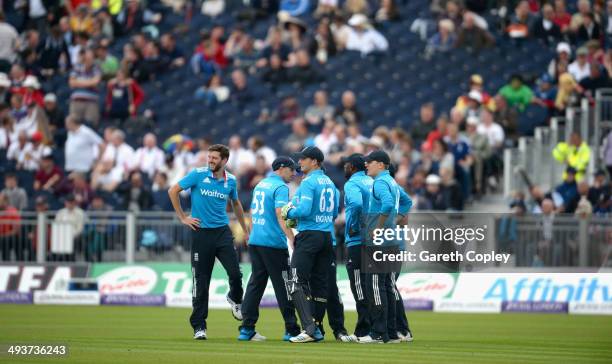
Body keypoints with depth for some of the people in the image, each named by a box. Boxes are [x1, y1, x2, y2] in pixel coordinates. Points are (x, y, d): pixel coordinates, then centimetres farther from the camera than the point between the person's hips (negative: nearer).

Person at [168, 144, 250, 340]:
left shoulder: (231, 180, 5)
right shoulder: (198, 174, -5)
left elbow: (236, 204, 23)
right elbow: (173, 191, 0)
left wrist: (245, 230, 27)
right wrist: (182, 218, -1)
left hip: (223, 232, 2)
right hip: (201, 233, -2)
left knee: (235, 273, -10)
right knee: (201, 281, -1)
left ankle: (235, 300, 25)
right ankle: (199, 326, 7)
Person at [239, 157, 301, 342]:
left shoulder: (260, 184, 18)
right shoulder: (280, 187, -9)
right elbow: (280, 215, -21)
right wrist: (292, 239, -28)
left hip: (254, 241, 8)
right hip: (274, 243, -8)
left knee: (255, 283, 8)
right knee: (283, 286, -3)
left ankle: (247, 328, 4)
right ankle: (291, 330, -2)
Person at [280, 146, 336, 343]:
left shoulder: (308, 182, -11)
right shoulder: (330, 183, 15)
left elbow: (304, 210, -22)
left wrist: (289, 213, -2)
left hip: (309, 236, -8)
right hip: (327, 237, 8)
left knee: (298, 283, -9)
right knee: (320, 282, 11)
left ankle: (309, 328, -20)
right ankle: (316, 328, 13)